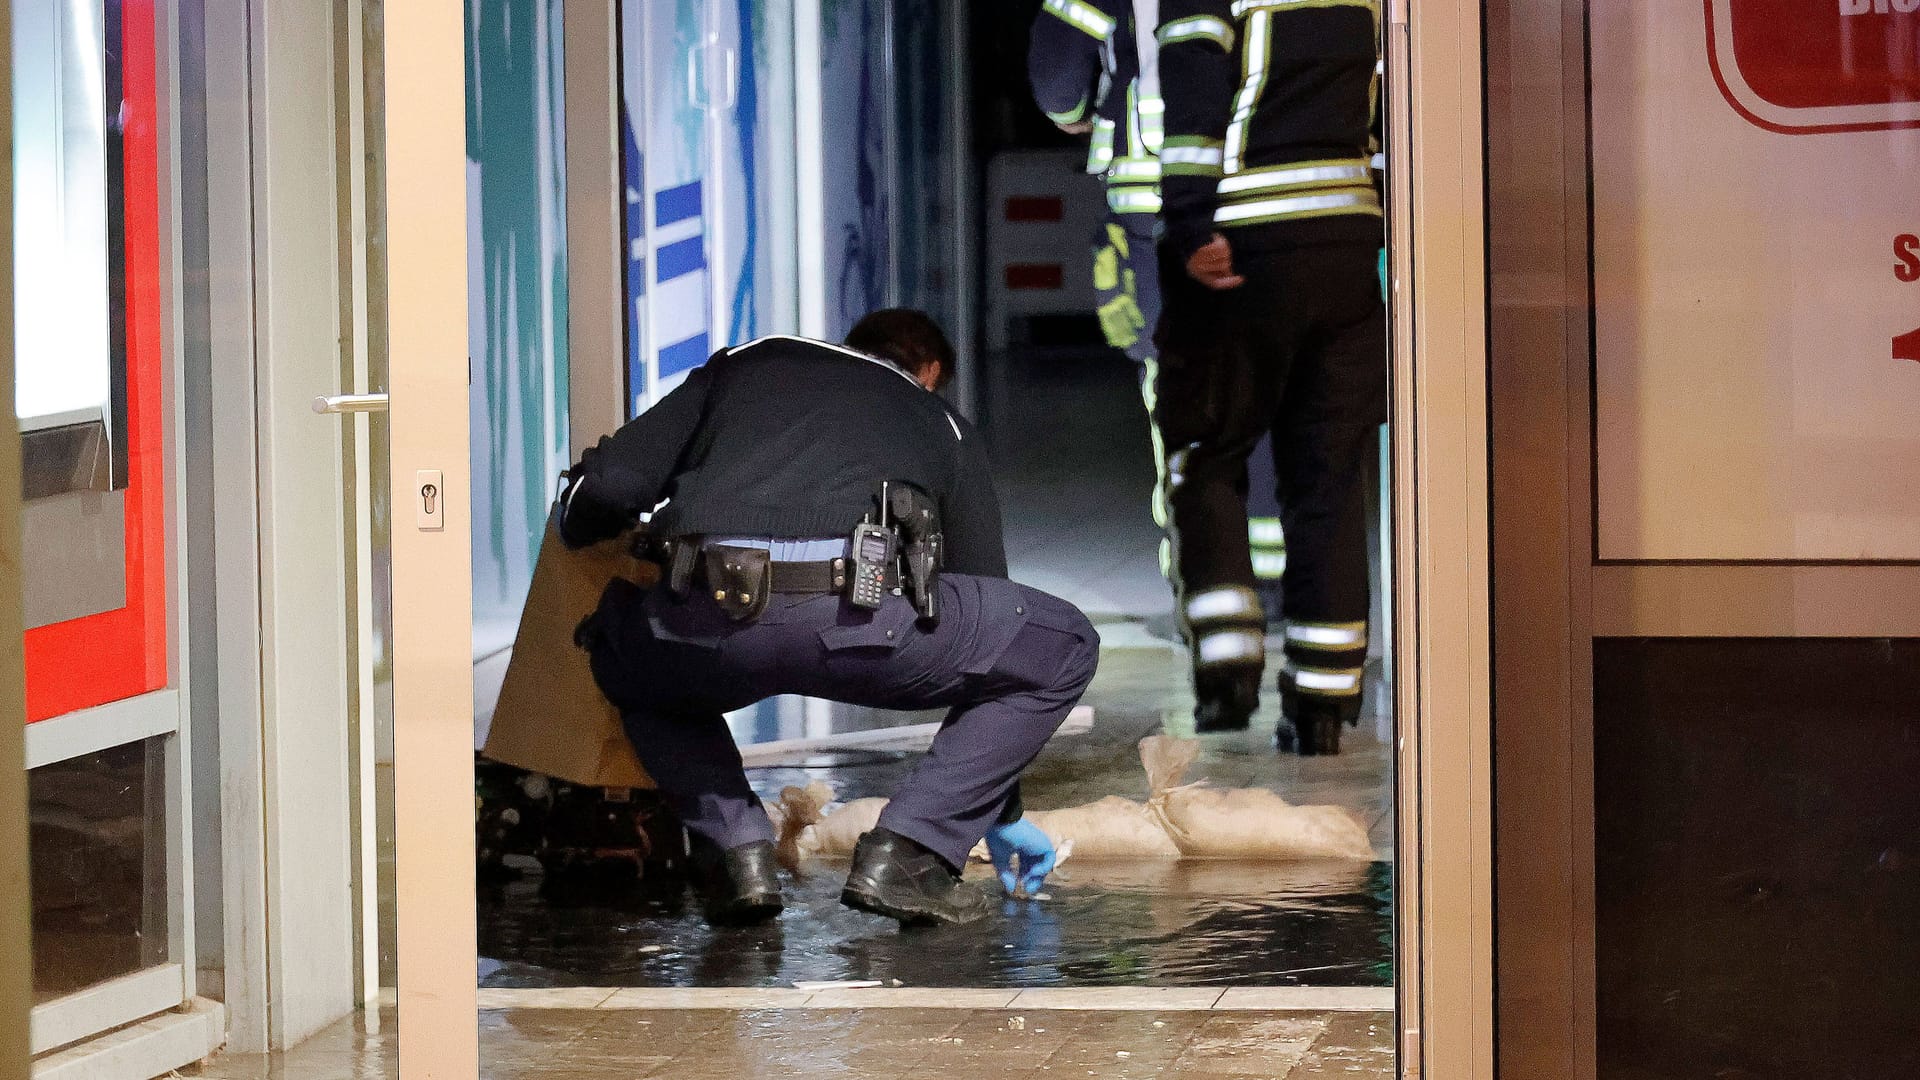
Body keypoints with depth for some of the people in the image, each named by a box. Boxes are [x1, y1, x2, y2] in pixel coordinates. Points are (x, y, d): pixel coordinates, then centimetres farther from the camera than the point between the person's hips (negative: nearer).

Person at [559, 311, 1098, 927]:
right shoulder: (942, 426, 34)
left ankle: (734, 851, 17)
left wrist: (576, 530, 49)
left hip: (709, 622, 2)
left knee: (625, 651, 39)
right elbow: (987, 644, 38)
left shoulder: (741, 366, 34)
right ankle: (904, 854, 11)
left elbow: (607, 486, 22)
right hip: (860, 620, -2)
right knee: (1065, 650, 22)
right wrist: (1004, 813, 48)